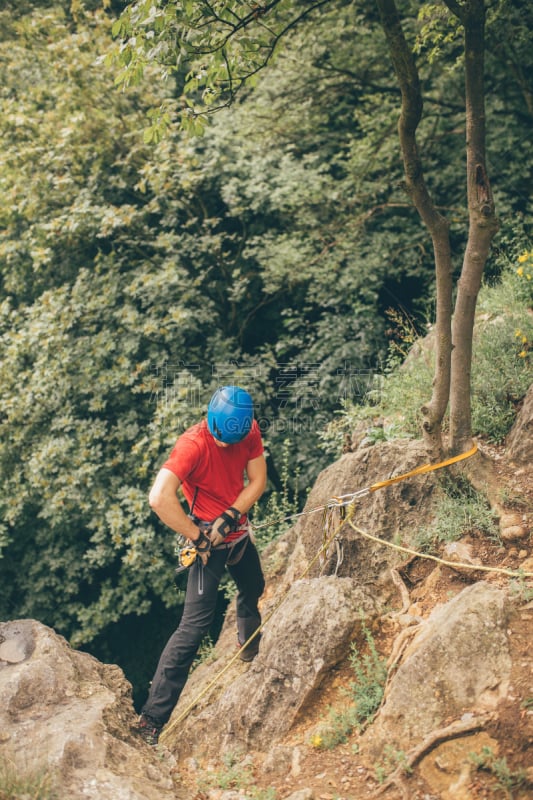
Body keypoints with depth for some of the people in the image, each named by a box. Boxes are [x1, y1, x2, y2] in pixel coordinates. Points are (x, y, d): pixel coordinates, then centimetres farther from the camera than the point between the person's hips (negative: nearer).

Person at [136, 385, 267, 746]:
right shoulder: (193, 445, -30)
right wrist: (197, 536, -29)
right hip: (211, 541, -7)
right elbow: (159, 498, -39)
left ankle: (250, 649, 60)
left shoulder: (250, 431, -10)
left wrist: (230, 516, -22)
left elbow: (257, 480, -7)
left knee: (254, 590, 29)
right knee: (196, 624, -14)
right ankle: (153, 718, -13)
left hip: (238, 531, 7)